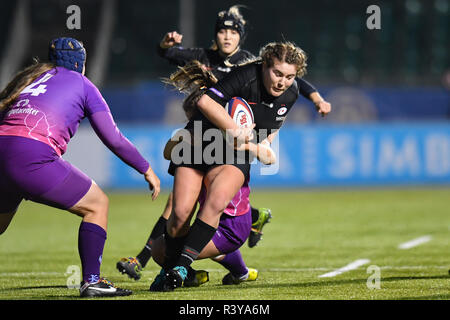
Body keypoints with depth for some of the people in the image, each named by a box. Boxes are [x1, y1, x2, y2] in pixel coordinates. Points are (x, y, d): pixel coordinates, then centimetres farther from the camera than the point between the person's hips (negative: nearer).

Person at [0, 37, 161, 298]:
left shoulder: (29, 77, 29)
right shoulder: (82, 84, 16)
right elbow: (113, 139, 13)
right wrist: (147, 170, 24)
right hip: (32, 158, -5)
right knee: (97, 204, 11)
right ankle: (91, 281, 2)